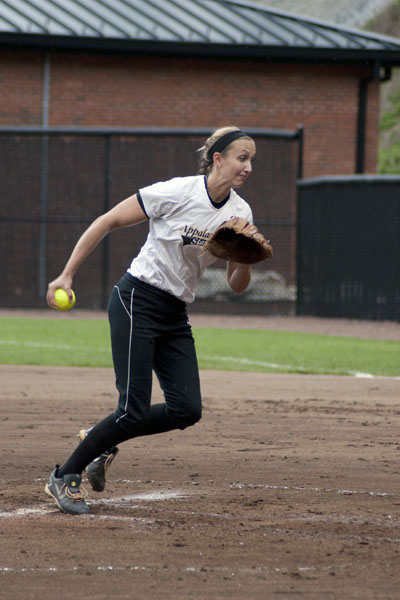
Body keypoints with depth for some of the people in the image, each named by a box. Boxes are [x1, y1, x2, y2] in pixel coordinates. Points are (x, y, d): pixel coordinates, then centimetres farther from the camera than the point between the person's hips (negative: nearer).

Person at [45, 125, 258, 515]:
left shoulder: (240, 213, 2)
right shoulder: (177, 193, -15)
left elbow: (236, 286, 7)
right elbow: (107, 222, -9)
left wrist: (246, 257, -16)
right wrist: (67, 275, -10)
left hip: (175, 315, 7)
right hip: (136, 303, -7)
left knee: (186, 410, -5)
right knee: (134, 411, -13)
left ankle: (100, 440, 17)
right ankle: (63, 478, 3)